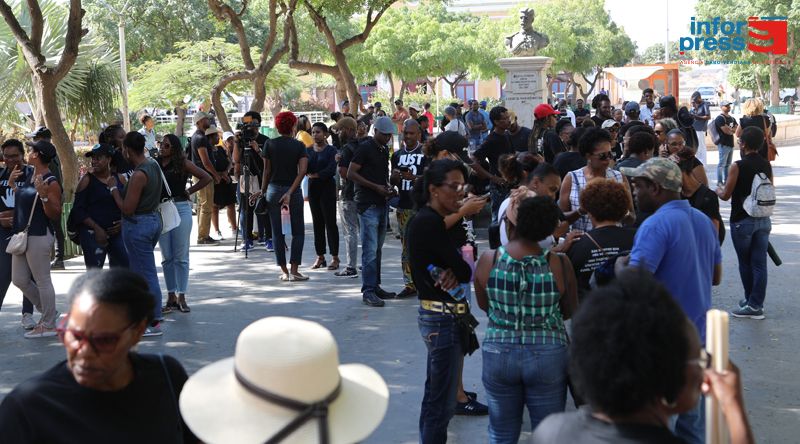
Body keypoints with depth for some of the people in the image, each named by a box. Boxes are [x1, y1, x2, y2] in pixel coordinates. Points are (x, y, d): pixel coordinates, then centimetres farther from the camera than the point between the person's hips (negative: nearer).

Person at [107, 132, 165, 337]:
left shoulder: (138, 175, -22)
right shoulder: (154, 165, 6)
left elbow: (127, 209, -20)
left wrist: (113, 188, -9)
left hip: (138, 225, -10)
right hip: (154, 218, 10)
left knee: (146, 274, -3)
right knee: (138, 270, 20)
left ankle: (154, 323, 3)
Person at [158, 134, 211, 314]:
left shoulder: (182, 164, 0)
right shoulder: (155, 165, 6)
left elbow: (206, 178, 0)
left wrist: (189, 191, 0)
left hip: (180, 209, -3)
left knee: (181, 256, 2)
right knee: (167, 257, 7)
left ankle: (181, 297, 7)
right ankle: (171, 296, 13)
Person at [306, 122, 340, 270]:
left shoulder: (331, 150, -4)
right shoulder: (308, 150, 11)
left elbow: (331, 169, -14)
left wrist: (316, 175, -10)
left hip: (327, 187, -5)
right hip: (313, 187, 5)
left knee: (330, 222, -5)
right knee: (317, 222, 8)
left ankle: (335, 257, -2)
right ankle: (320, 256, 13)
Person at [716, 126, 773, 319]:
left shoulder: (738, 166, -15)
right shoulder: (766, 165, 1)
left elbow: (726, 195, -9)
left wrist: (718, 190, 12)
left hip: (742, 221, -5)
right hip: (763, 220, 5)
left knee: (745, 262, 9)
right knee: (759, 263, 6)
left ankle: (751, 303, 17)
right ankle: (756, 304, 9)